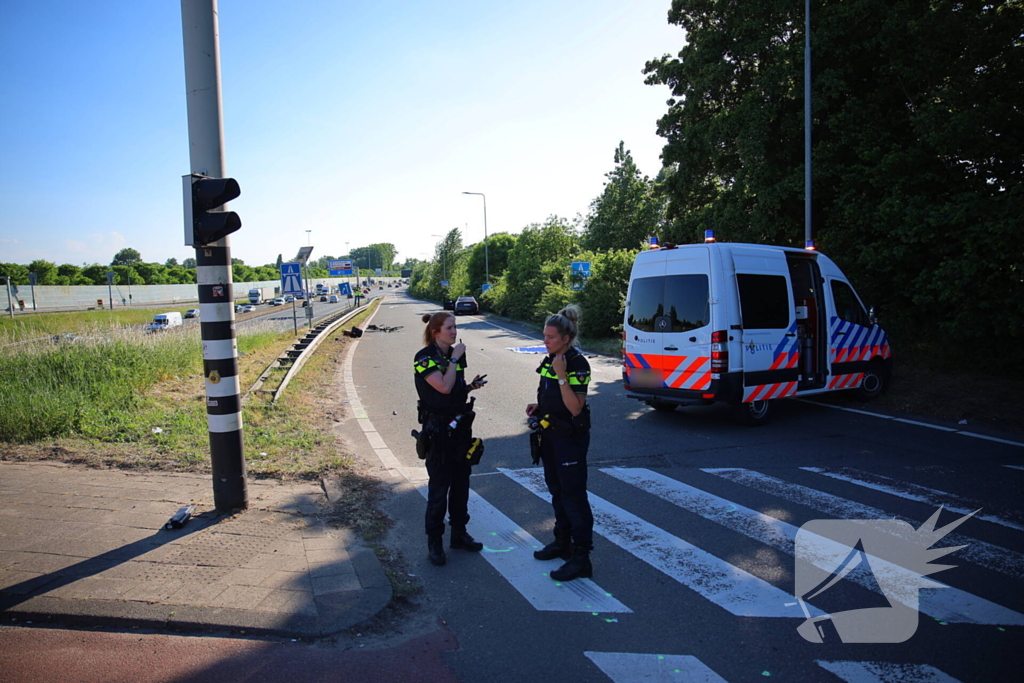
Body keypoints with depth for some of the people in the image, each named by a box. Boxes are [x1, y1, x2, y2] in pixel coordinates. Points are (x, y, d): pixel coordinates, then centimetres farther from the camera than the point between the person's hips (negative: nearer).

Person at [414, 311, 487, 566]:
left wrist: (471, 386, 0)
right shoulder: (425, 358, -13)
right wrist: (454, 359, -17)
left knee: (461, 483, 15)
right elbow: (444, 387, -25)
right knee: (439, 487, 1)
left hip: (461, 427, 7)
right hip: (439, 430, -7)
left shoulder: (455, 354, 9)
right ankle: (434, 542, 15)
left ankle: (459, 533, 29)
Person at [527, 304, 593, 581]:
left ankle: (581, 558, 5)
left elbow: (575, 407, -25)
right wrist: (538, 406, 2)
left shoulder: (578, 364, -19)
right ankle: (562, 542, 33)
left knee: (573, 495, -4)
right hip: (551, 434, 9)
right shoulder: (550, 361, 7)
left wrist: (562, 375, -31)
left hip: (571, 437, -9)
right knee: (557, 491, 18)